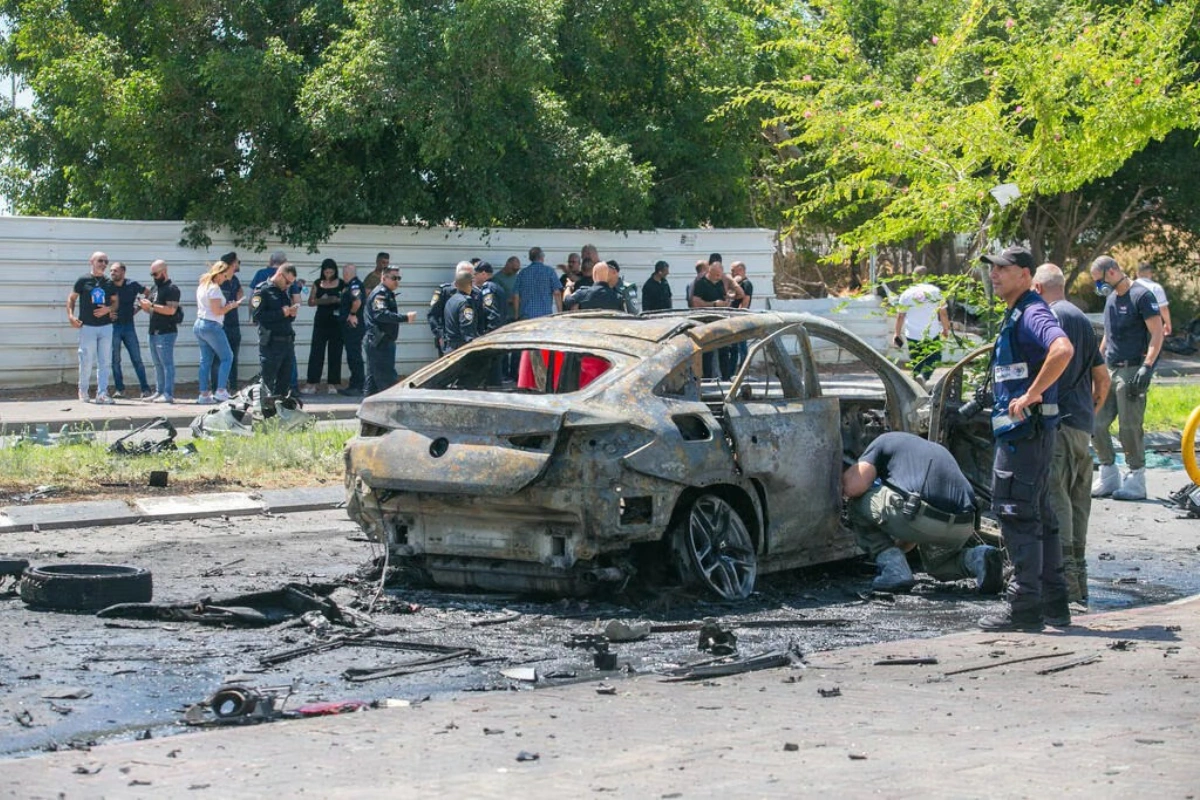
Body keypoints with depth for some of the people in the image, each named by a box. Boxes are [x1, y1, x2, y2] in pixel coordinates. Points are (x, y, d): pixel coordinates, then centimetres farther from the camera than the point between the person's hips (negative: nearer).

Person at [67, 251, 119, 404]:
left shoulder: (109, 283, 9)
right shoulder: (83, 281, 0)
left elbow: (115, 301, 15)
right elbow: (71, 298, 5)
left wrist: (108, 309, -7)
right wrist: (71, 315, -9)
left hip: (106, 326, 3)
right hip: (87, 327, -3)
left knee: (104, 362, 1)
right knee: (86, 361, -1)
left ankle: (102, 393, 3)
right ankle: (83, 391, 14)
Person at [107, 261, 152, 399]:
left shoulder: (132, 285, -3)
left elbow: (149, 293, 10)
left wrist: (139, 307, 2)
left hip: (129, 326, -1)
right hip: (113, 326, 1)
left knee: (137, 359, -1)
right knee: (115, 360, 3)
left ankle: (146, 389, 1)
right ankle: (119, 389, 10)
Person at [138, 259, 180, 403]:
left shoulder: (171, 289, -9)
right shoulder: (154, 288, 19)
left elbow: (171, 310, -20)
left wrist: (151, 306, -18)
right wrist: (145, 306, 2)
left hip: (166, 332, -9)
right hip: (154, 332, 9)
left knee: (167, 363, -9)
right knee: (158, 364, 11)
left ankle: (168, 394, -11)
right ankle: (159, 392, 16)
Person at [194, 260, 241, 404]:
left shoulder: (202, 286, 14)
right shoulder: (214, 288, -14)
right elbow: (217, 311, -17)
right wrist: (231, 306, -4)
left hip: (199, 324, 9)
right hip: (212, 326, -9)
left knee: (205, 360, 9)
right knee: (227, 357, -1)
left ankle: (204, 394, 5)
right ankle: (221, 391, -8)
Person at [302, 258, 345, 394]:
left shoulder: (341, 284, 1)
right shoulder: (318, 283, 7)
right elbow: (310, 302, 7)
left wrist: (337, 300, -18)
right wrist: (321, 301, -12)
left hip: (336, 322, -1)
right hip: (321, 321, 1)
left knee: (335, 353, 2)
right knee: (316, 352, -3)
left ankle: (333, 383, 9)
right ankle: (312, 383, -4)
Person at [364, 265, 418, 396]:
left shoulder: (387, 294, 21)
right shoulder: (381, 293, -12)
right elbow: (382, 315, -27)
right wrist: (405, 318, -31)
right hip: (380, 342, -11)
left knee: (373, 380, 13)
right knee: (387, 380, -13)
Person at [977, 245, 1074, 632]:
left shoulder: (1032, 313, -14)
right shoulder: (1016, 316, 18)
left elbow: (1063, 349, -34)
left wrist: (1030, 396, -29)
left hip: (1024, 430, -11)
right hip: (1020, 431, 11)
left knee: (1017, 516, -8)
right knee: (1039, 516, 14)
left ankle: (1024, 607, -6)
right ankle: (1054, 604, 21)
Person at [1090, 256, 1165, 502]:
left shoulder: (1141, 295, -9)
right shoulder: (1111, 297, 16)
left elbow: (1157, 334, -13)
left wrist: (1147, 366, -21)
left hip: (1131, 370, -8)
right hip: (1109, 371, 8)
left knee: (1129, 428, -6)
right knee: (1096, 424, 4)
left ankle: (1136, 480, 3)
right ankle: (1109, 477, 15)